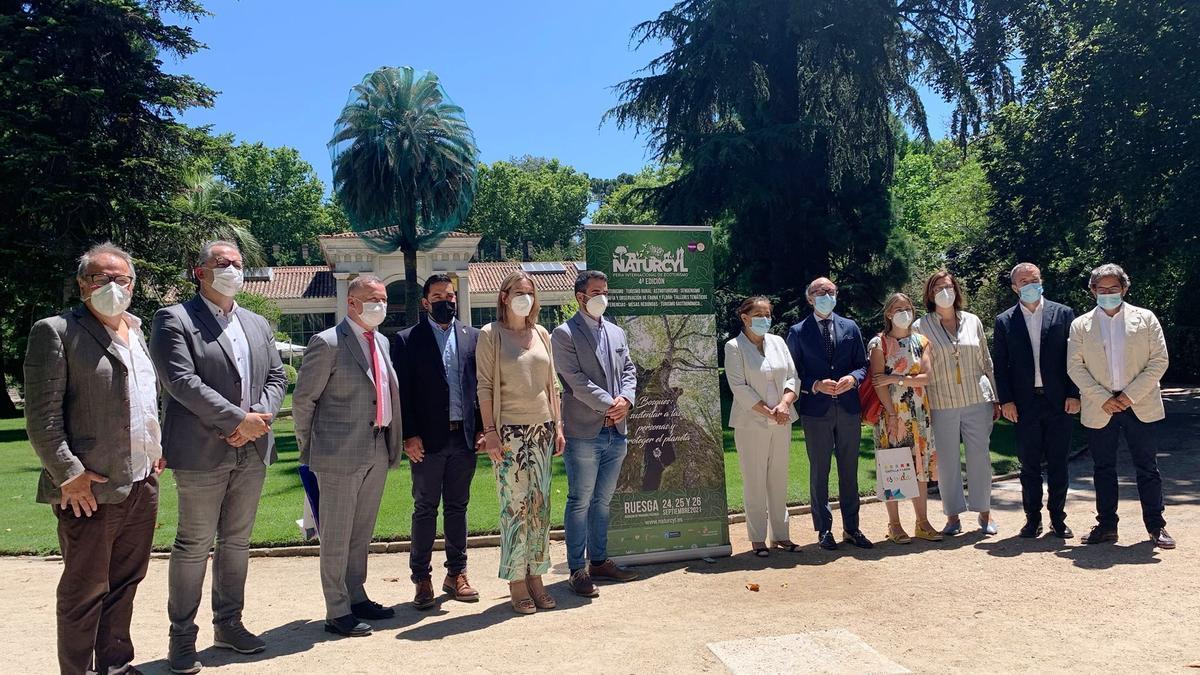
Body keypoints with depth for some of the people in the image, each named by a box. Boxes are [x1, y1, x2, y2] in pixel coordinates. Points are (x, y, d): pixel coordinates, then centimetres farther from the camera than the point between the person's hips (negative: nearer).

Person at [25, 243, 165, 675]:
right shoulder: (56, 332, -7)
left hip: (142, 483, 7)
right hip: (92, 489, -7)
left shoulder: (136, 333, 15)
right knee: (84, 591, 6)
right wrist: (68, 473, -16)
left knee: (125, 581, 16)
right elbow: (42, 416, -12)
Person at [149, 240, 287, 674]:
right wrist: (239, 419, -17)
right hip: (202, 453, -6)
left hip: (252, 451, 6)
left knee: (237, 542, 14)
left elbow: (276, 377, 11)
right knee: (193, 546, 2)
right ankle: (182, 636, 15)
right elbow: (181, 382, -15)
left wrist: (258, 418, -8)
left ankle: (228, 623, 26)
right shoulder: (174, 320, -4)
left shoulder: (258, 324, 15)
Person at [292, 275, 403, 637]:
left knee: (362, 532, 18)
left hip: (377, 451, 7)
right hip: (341, 454, -7)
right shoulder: (327, 343, -11)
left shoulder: (381, 342, 13)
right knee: (336, 535, 4)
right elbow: (303, 399, -7)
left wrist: (393, 442, 14)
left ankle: (356, 597, 31)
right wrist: (309, 448, -1)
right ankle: (337, 612, 14)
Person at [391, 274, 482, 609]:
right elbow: (402, 392, -4)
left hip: (464, 437, 3)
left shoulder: (473, 337, 9)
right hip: (427, 440, -3)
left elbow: (482, 385, 10)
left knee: (457, 507, 12)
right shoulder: (407, 340, -1)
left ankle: (456, 573, 22)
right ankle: (422, 579, 15)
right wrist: (409, 436, -10)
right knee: (425, 509, 5)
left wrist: (482, 428, 3)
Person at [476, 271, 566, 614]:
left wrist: (558, 426, 11)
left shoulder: (541, 334, 13)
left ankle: (535, 577, 15)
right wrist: (490, 431, -12)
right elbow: (484, 386, -5)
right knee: (514, 506, -3)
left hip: (542, 429, 5)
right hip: (509, 431, -5)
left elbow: (551, 384, 15)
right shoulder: (490, 335, -1)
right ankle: (516, 582, 6)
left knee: (540, 506, 6)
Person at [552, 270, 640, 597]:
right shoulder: (564, 334, -6)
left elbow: (629, 371, 13)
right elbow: (575, 379, -14)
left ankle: (599, 561, 26)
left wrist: (625, 400, -6)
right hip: (584, 432, -6)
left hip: (615, 432, 7)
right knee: (580, 502, 0)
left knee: (602, 500, 15)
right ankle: (577, 570, 8)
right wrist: (609, 404, -15)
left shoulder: (617, 332, 16)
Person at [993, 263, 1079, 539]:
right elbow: (999, 364, 3)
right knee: (1029, 465, 6)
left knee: (1058, 464, 6)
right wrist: (1005, 400, -4)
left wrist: (1074, 394, -3)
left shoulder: (1063, 314, 5)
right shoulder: (1004, 321, 5)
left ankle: (1058, 518, 17)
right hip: (1024, 404, 0)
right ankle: (1032, 519, 15)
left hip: (1059, 402, 0)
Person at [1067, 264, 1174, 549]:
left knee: (1147, 468, 5)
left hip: (1140, 405, -1)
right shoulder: (1080, 325, 6)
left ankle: (1156, 525, 15)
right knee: (1103, 469, 8)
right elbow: (1075, 367, 0)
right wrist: (1103, 399, -10)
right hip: (1100, 409, 1)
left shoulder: (1145, 319, 4)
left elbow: (1159, 361, -1)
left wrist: (1130, 395, -11)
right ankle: (1106, 525, 17)